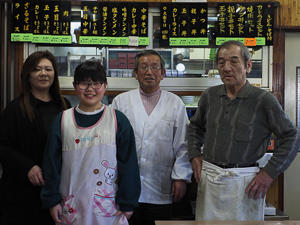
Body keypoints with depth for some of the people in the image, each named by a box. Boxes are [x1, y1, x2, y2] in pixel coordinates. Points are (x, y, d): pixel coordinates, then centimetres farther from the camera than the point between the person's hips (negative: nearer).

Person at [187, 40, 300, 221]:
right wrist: (195, 155, 10)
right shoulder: (210, 96, 6)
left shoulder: (263, 100, -6)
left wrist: (270, 172, -6)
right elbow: (195, 127, 23)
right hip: (208, 179, 4)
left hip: (244, 183, -3)